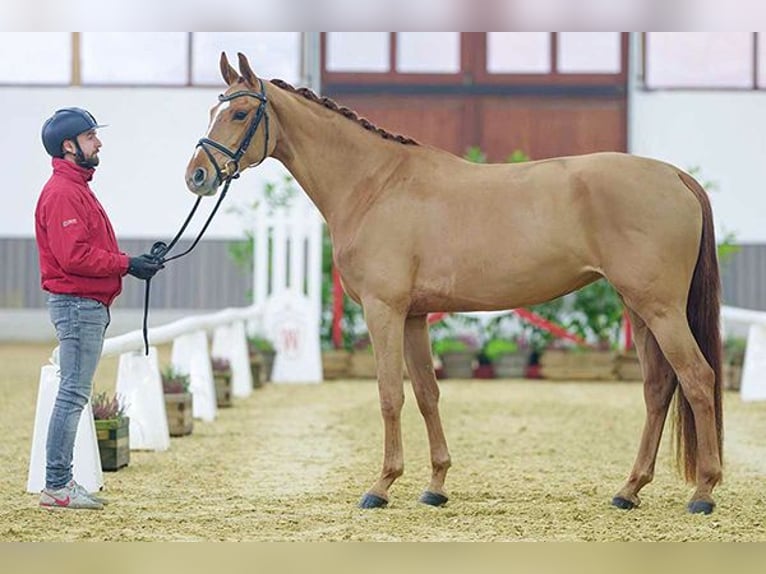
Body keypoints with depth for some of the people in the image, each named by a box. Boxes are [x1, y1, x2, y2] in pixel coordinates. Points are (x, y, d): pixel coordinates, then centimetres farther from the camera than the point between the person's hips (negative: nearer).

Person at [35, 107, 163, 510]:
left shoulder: (76, 188, 20)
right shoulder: (62, 193, -14)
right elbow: (73, 256, -23)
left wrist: (130, 263, 8)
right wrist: (126, 264, -17)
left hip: (88, 306, 11)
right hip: (78, 305, -11)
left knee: (74, 395, 12)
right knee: (73, 394, -9)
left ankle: (61, 483, 15)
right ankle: (57, 487, -7)